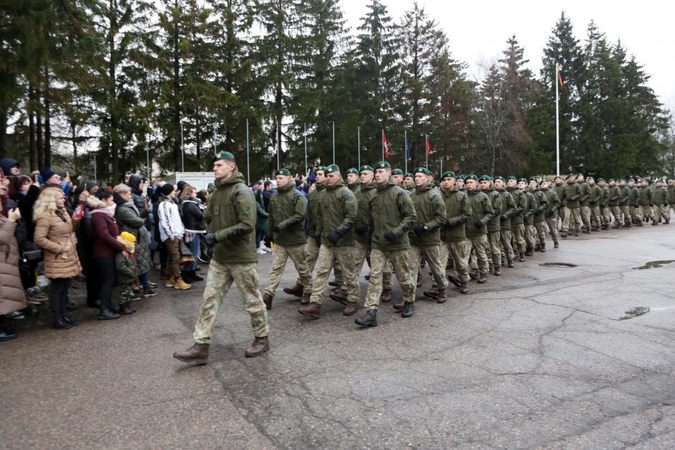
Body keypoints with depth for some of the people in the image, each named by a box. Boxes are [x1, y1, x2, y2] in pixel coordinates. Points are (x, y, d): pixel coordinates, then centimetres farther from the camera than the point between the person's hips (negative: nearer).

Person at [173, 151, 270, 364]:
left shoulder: (241, 191, -14)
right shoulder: (216, 192, 11)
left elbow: (247, 225, -23)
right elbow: (208, 218, 22)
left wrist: (218, 236, -22)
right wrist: (211, 233, 2)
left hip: (241, 256, -8)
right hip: (219, 257, 8)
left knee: (252, 300, 7)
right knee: (210, 300, 6)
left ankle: (262, 338, 25)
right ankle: (201, 346, 11)